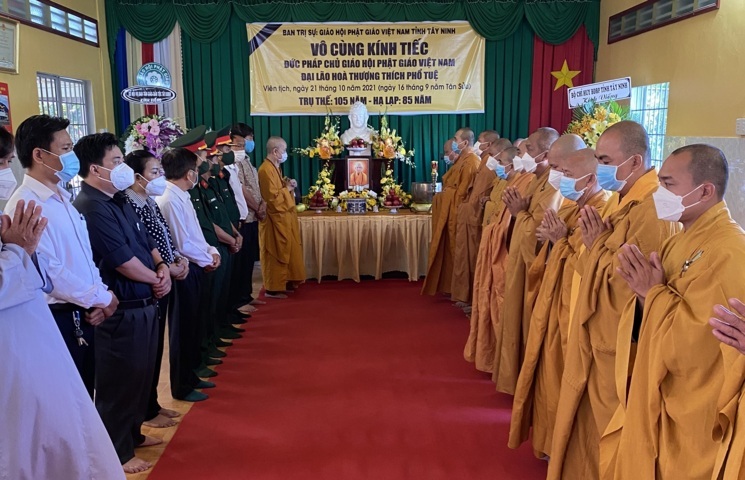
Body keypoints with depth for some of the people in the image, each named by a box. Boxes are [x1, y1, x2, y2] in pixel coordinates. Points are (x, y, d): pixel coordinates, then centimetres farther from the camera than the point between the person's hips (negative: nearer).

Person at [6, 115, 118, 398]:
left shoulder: (64, 199, 12)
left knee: (84, 396, 19)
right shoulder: (25, 205, -18)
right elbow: (49, 271, -23)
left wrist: (99, 297, -2)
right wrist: (100, 298, -12)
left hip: (82, 315, 8)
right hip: (56, 320, -8)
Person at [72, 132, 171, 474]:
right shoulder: (91, 208, -20)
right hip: (121, 310, -10)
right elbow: (122, 259, -23)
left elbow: (145, 240, 15)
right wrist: (156, 279, -8)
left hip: (143, 304, 10)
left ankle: (132, 433, 39)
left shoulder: (119, 200, 11)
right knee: (120, 380, 5)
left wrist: (162, 266, -3)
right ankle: (118, 452, 20)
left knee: (141, 374, 21)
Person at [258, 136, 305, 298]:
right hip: (275, 218, -10)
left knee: (287, 251, 16)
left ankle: (285, 281, 26)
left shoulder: (275, 167, 13)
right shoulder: (266, 170, -19)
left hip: (283, 216, 10)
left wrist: (287, 186, 7)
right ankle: (273, 288, 5)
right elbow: (272, 196, -24)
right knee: (276, 254, -3)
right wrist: (287, 189, -11)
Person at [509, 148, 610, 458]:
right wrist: (551, 238, -3)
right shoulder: (570, 206, 9)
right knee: (548, 370, 18)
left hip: (574, 307, -9)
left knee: (564, 376, 4)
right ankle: (550, 439, 35)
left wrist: (562, 240, -21)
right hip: (552, 300, 9)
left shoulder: (604, 212, -19)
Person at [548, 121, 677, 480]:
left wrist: (597, 243, -14)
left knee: (605, 424, 8)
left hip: (618, 344, -9)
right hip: (595, 335, 10)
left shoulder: (653, 209, -23)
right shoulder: (621, 199, 9)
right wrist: (593, 241, -6)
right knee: (589, 419, 21)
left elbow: (630, 283, -26)